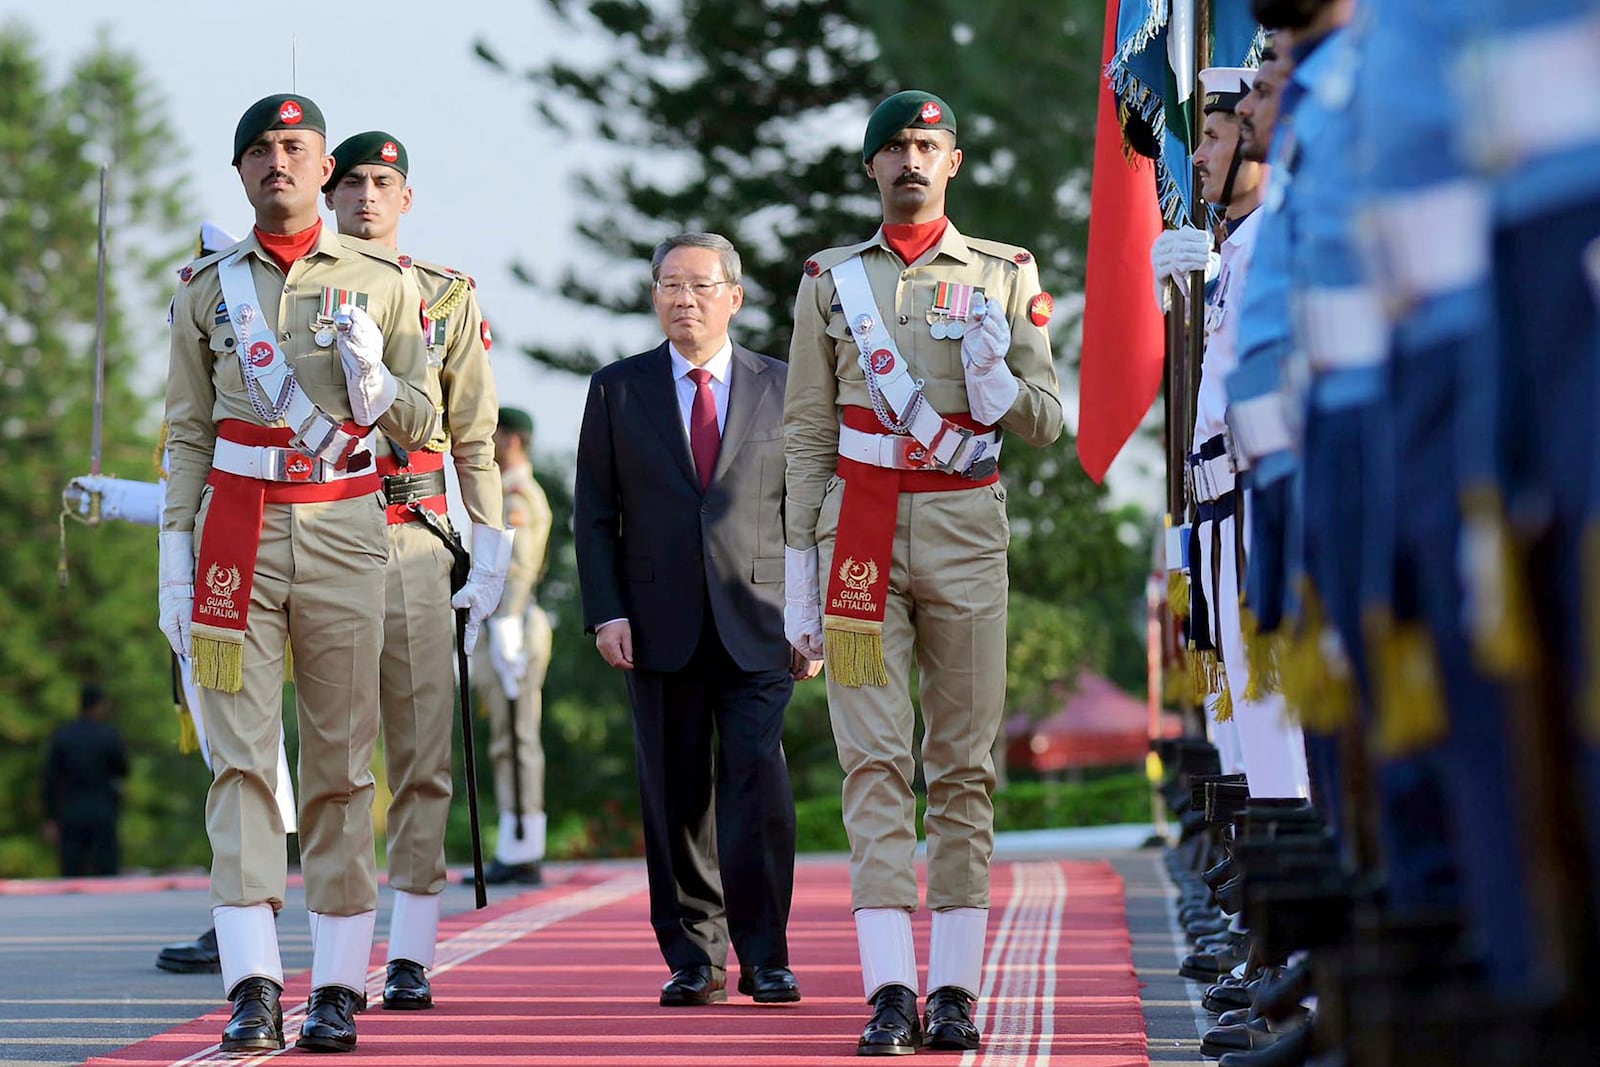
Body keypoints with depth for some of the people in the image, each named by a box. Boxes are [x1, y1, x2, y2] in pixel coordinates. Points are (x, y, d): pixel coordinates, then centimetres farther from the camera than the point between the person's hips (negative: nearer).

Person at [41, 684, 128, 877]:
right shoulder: (110, 735, -6)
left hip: (71, 815, 2)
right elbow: (123, 771, 6)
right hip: (102, 815, -2)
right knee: (106, 878, 0)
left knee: (71, 876, 3)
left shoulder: (61, 736, 0)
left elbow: (50, 781, -1)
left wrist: (50, 821, 2)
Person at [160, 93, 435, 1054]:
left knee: (342, 764, 2)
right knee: (242, 758, -8)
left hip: (345, 538, 0)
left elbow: (420, 430, 8)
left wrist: (371, 374, -13)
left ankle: (339, 988, 5)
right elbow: (188, 435, 10)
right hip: (238, 535, 1)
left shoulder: (381, 282, 6)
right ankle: (253, 989, -12)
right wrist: (176, 567, 3)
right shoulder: (207, 288, 9)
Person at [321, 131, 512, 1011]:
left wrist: (489, 547, 2)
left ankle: (411, 954, -1)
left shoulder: (447, 296, 10)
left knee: (422, 755, -3)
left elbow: (474, 434, 9)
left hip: (418, 542, 0)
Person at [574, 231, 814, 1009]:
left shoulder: (782, 389, 9)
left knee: (758, 778, -12)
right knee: (676, 794, 2)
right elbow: (594, 514, 8)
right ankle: (692, 958, 9)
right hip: (660, 624, 1)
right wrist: (605, 612, -3)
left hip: (758, 623, -1)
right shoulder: (617, 390, 10)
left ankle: (763, 956, -5)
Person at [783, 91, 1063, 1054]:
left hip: (966, 534, 0)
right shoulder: (832, 281, 10)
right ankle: (891, 991, -12)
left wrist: (993, 376, -13)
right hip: (860, 532, 0)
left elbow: (1047, 423, 8)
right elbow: (807, 433, 9)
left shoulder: (1006, 277, 8)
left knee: (964, 763, 2)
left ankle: (955, 991, 5)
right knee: (876, 758, -8)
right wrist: (801, 570, 4)